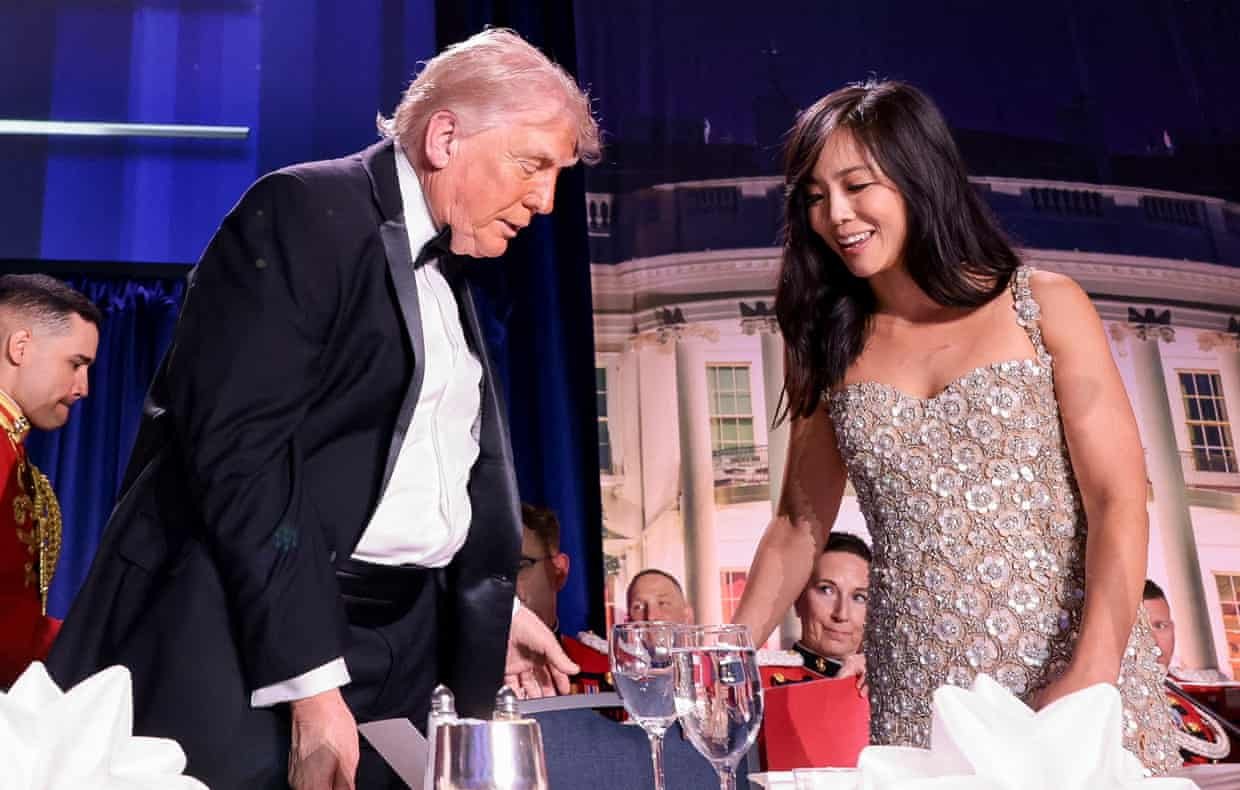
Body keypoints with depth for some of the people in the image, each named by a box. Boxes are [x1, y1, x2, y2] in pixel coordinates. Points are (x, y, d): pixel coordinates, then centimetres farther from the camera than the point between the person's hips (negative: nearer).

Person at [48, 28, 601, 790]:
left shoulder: (449, 274, 14)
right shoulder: (306, 212, -10)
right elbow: (236, 446, -19)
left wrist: (495, 604, 9)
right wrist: (309, 678, -22)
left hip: (397, 646, 7)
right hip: (249, 633, -7)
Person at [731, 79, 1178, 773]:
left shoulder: (1044, 306, -2)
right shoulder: (830, 347, 6)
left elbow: (1119, 504, -7)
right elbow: (800, 527, 10)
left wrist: (1090, 674, -20)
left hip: (1071, 665, -1)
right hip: (919, 692, 2)